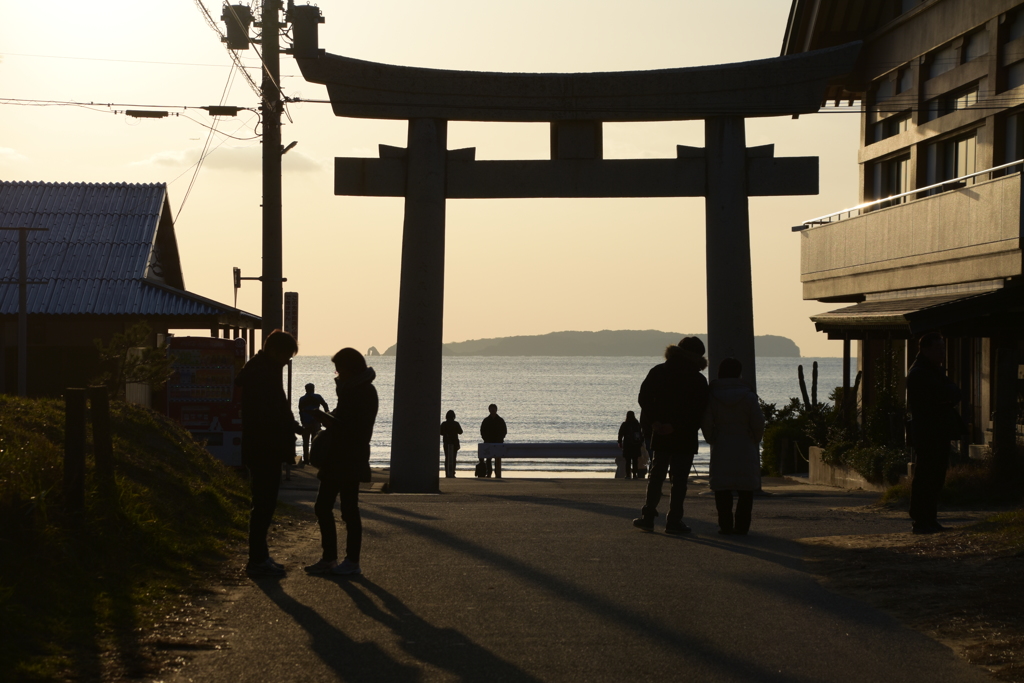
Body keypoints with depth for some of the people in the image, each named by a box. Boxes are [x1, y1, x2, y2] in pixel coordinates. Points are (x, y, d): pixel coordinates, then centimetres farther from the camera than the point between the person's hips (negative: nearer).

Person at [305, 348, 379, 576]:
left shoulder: (364, 393, -13)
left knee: (349, 510, -4)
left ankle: (353, 562, 4)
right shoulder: (349, 390, 16)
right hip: (336, 459, 10)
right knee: (322, 507, 9)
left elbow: (356, 429, -20)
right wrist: (328, 421, 4)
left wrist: (329, 421, -21)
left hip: (351, 462, -10)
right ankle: (329, 558, 15)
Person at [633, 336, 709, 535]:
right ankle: (674, 521, 0)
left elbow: (644, 398, -4)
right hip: (685, 437, -3)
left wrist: (652, 422, -6)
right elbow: (700, 411, -10)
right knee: (679, 480, 2)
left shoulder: (658, 372, 2)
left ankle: (647, 517, 10)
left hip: (660, 436, 3)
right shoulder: (698, 380, -5)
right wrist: (678, 426, -10)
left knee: (656, 476, 13)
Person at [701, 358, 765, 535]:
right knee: (746, 489, 6)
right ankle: (742, 525, 2)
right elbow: (758, 423, -5)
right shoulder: (748, 396, -3)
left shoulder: (712, 396, -2)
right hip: (745, 449, 0)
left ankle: (725, 525, 2)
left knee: (722, 488, 6)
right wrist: (754, 441, 13)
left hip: (721, 449, 0)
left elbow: (706, 425, -4)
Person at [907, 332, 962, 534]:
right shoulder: (918, 373, -11)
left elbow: (954, 394, 11)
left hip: (939, 433, 10)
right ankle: (920, 521, -8)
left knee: (935, 477, 10)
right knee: (925, 478, -9)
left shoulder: (936, 371, 20)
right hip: (926, 432, -10)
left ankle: (930, 520, 15)